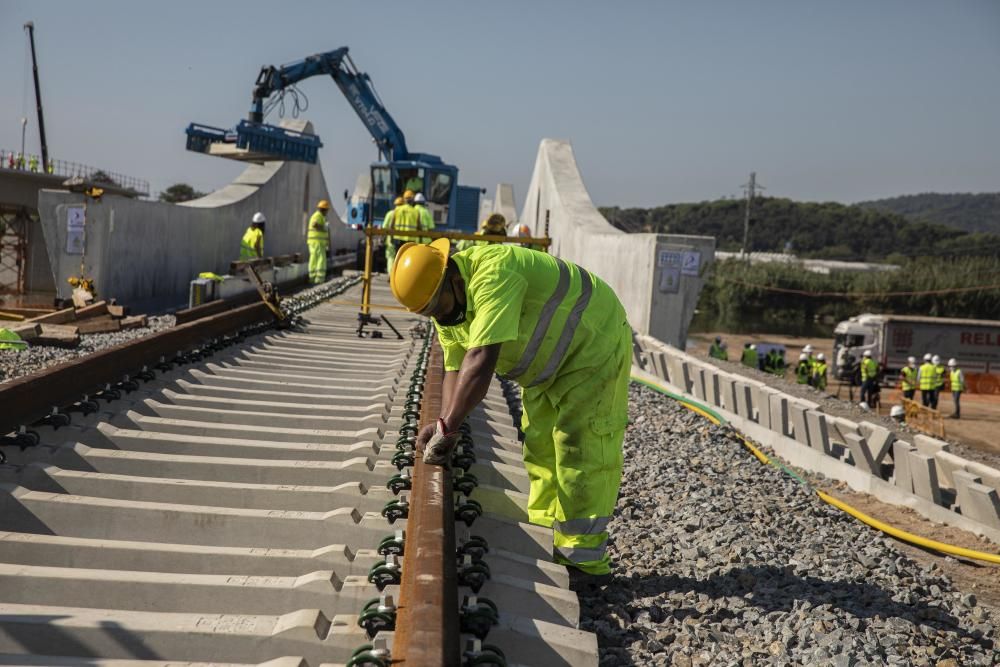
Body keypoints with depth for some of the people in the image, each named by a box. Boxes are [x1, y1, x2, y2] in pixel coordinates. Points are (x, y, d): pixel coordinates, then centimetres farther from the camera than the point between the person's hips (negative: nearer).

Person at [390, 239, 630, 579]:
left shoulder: (493, 275, -37)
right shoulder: (449, 305, -5)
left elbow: (481, 361, -43)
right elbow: (456, 368, -3)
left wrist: (447, 428, -41)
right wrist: (444, 426, -18)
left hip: (594, 344, -9)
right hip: (551, 361, 9)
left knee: (580, 450, -11)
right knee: (540, 445, 11)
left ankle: (582, 558, -5)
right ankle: (544, 541, 20)